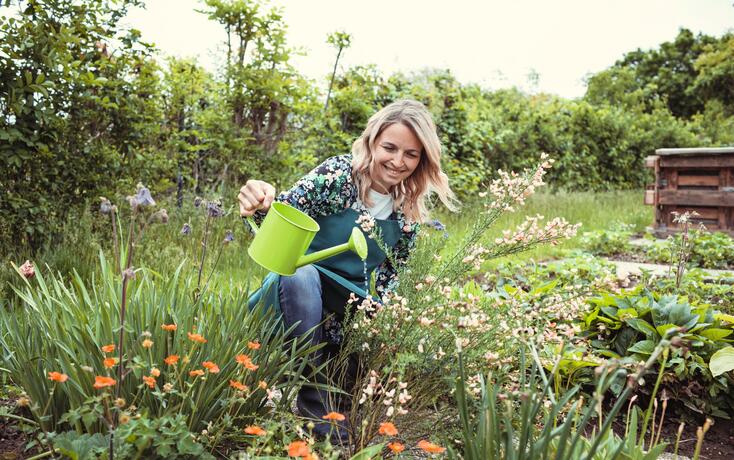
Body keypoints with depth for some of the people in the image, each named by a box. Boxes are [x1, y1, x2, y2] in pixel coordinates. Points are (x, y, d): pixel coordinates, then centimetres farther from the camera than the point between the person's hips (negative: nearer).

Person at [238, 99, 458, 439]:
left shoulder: (410, 210, -2)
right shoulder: (337, 175, -16)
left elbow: (391, 270, 10)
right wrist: (261, 206, -43)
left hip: (350, 301, 5)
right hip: (299, 285, -4)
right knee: (301, 274, -36)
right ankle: (312, 396, -26)